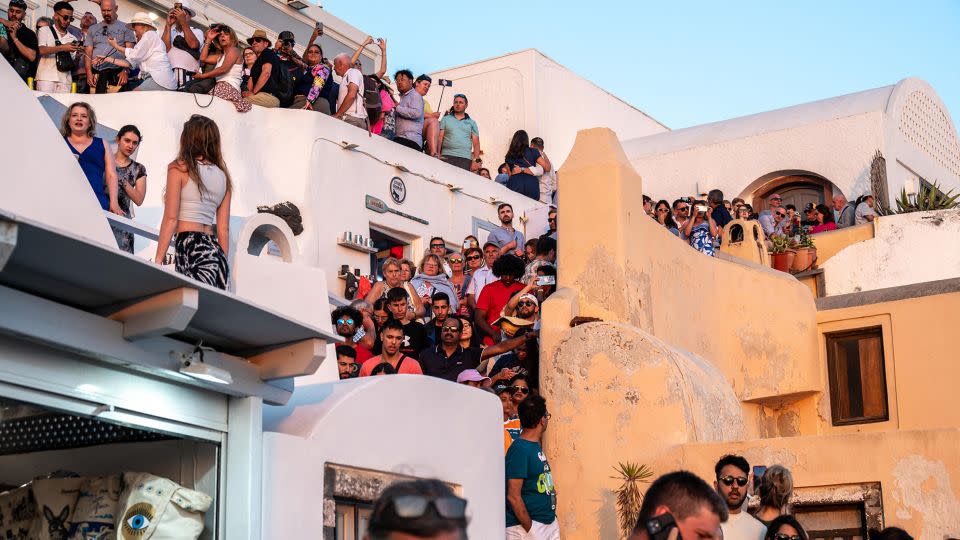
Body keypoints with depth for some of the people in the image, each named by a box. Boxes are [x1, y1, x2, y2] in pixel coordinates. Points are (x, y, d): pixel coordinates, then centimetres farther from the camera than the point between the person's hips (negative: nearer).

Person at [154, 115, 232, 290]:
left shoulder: (179, 169, 2)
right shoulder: (223, 176, 17)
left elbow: (170, 219, -4)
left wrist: (158, 261, -4)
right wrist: (223, 265, 20)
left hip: (190, 245, -6)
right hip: (216, 251, 6)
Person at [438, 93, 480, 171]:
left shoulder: (471, 123, 20)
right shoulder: (445, 119, 17)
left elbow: (476, 143, 13)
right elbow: (440, 138, 8)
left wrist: (476, 160, -1)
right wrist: (438, 156, -6)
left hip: (465, 159, 1)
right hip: (447, 157, -1)